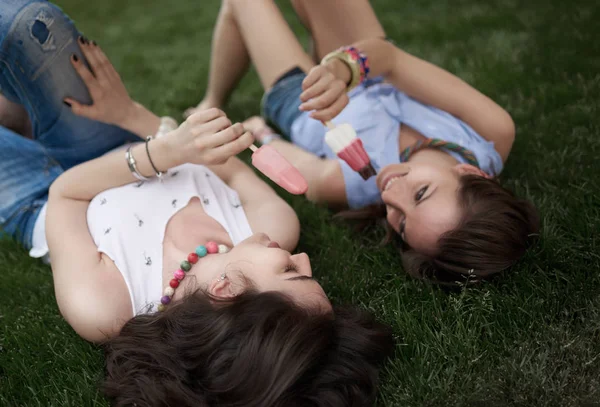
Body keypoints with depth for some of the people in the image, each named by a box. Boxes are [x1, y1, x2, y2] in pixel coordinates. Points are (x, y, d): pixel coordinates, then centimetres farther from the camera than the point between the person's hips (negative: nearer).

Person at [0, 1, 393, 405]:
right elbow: (230, 170, -15)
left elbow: (64, 194, -27)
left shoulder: (100, 307, -44)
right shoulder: (277, 225, -35)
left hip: (40, 204, -3)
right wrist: (131, 114, -10)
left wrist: (165, 151, -41)